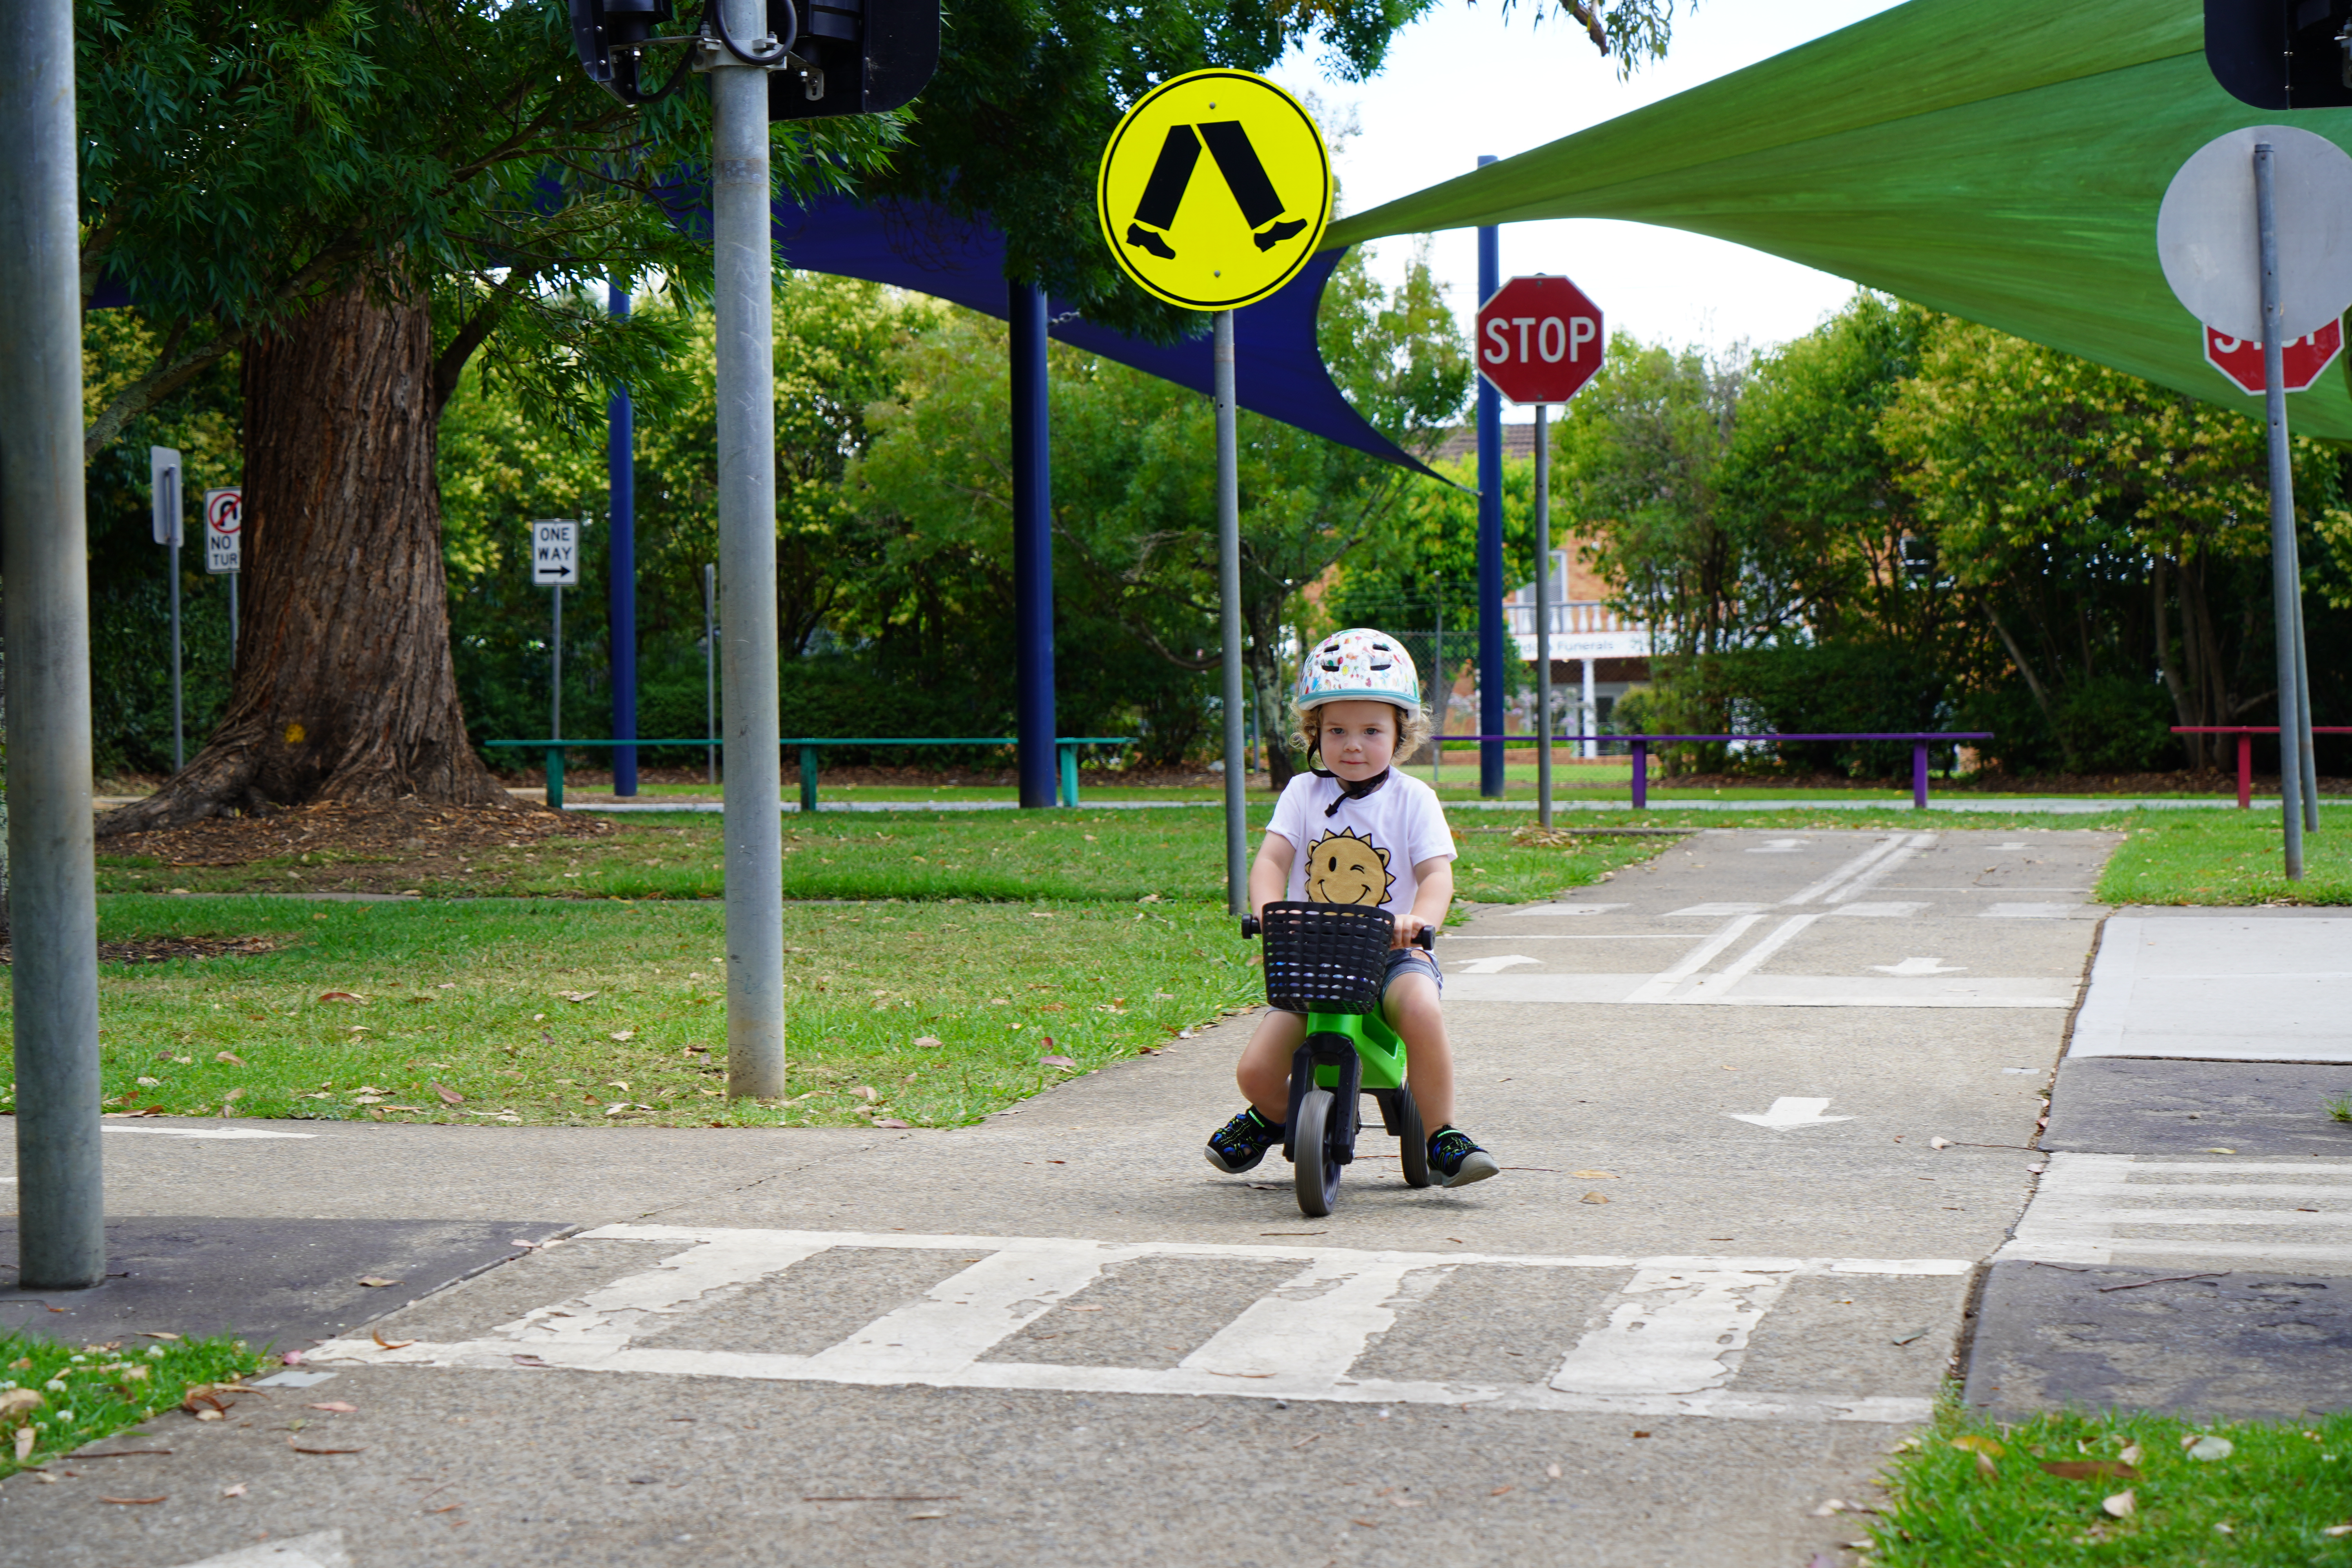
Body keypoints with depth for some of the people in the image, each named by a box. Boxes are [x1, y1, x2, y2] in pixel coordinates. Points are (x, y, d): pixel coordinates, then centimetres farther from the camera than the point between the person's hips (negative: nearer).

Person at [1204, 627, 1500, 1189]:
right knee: (1256, 1071, -12)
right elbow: (1272, 858, -4)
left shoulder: (1412, 799, 2)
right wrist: (1268, 908, -27)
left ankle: (1443, 1138, -20)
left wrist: (1420, 917, -31)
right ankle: (1273, 1117, 27)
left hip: (1391, 953, -2)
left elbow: (1437, 871, -8)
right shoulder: (1304, 793, 6)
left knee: (1421, 1010, -37)